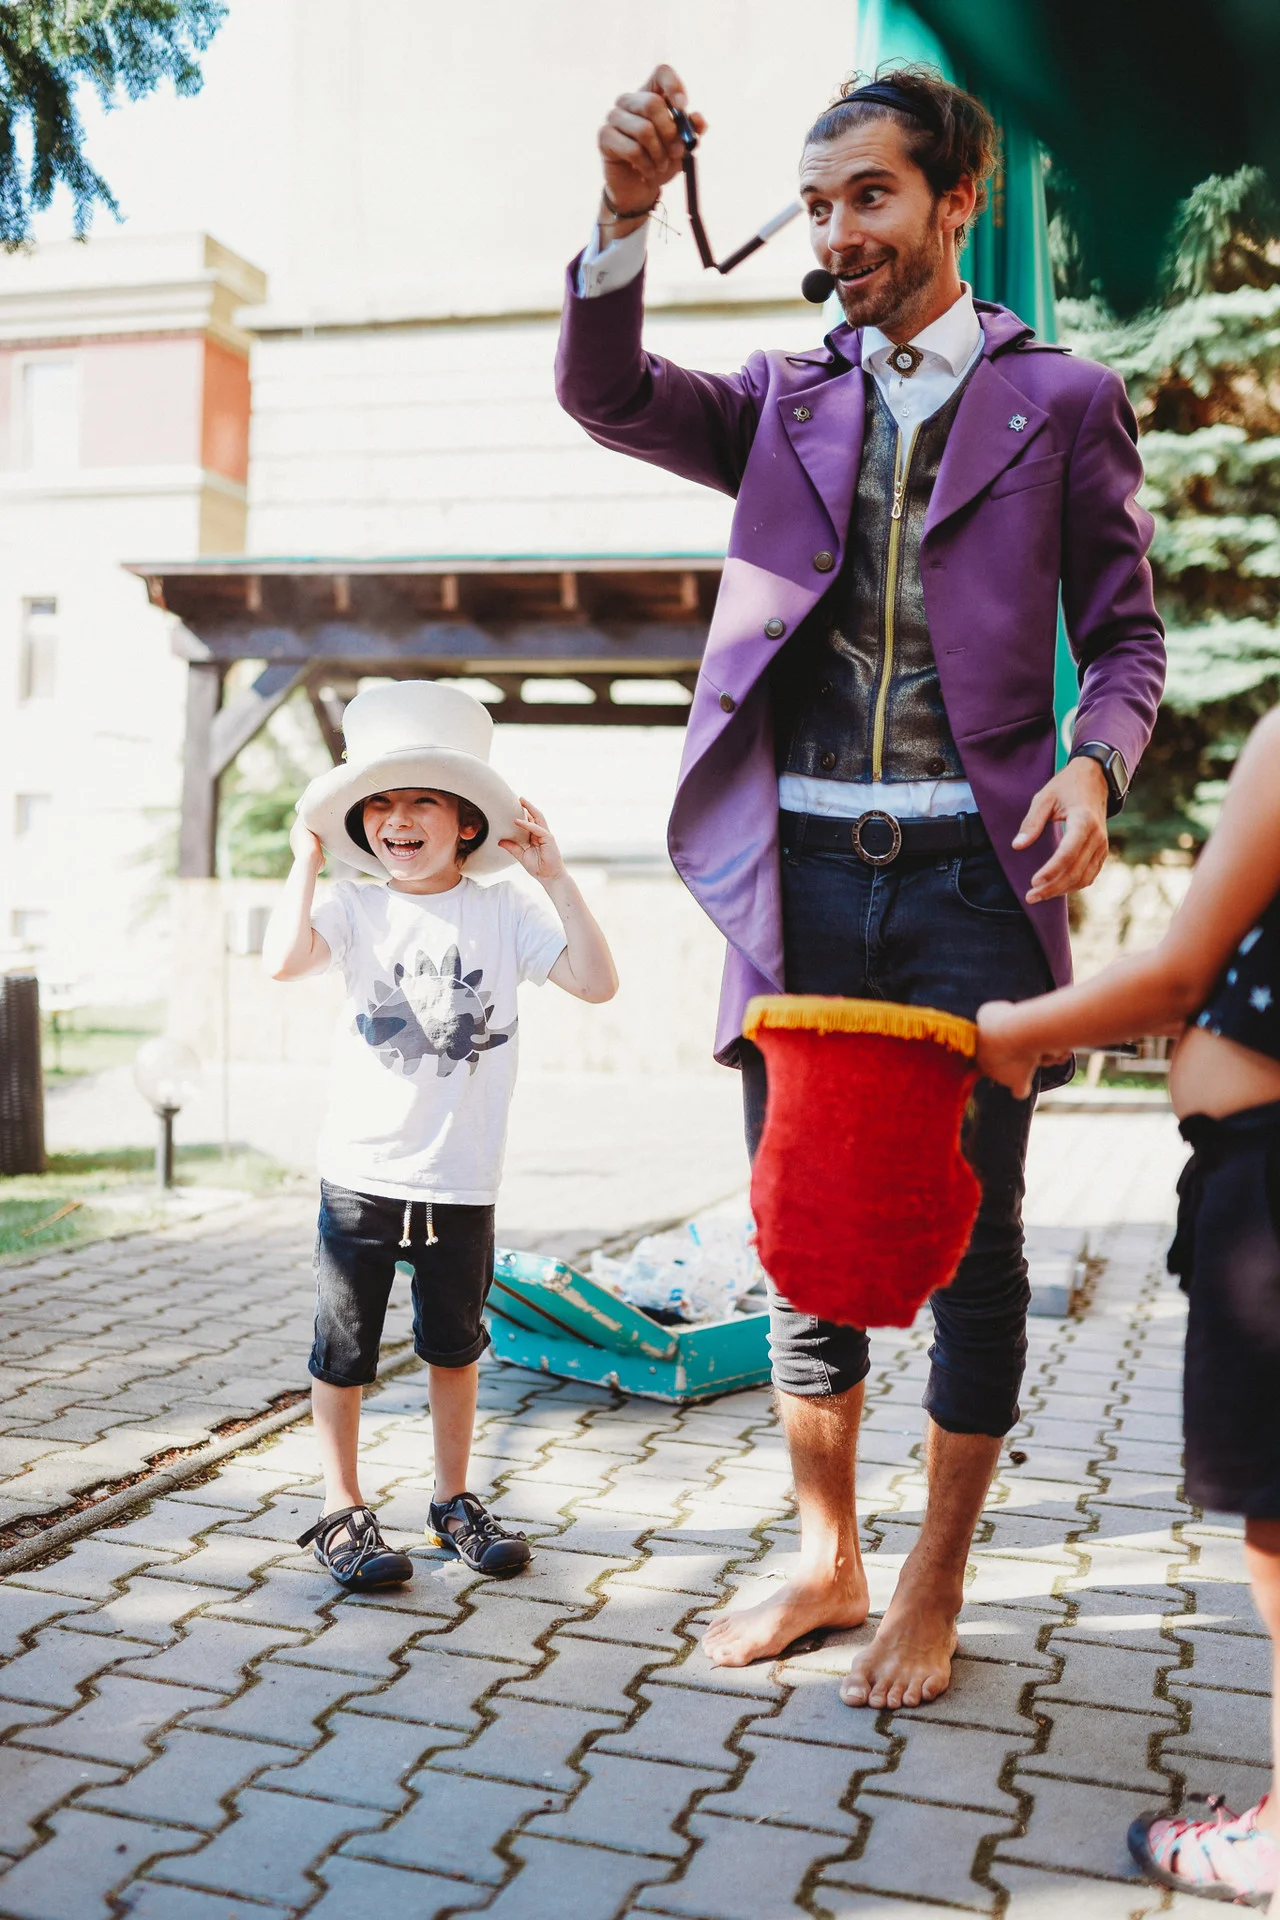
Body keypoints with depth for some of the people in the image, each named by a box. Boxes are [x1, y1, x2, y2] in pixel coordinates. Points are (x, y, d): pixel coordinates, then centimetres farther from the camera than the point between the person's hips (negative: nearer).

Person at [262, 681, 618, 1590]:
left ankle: (455, 1499, 33)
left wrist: (555, 875, -13)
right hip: (361, 1173, -1)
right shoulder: (356, 908, -4)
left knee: (455, 1344, 16)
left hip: (462, 1180, 1)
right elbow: (285, 960, -22)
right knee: (344, 1347, 6)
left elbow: (598, 981, -10)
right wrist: (308, 858, -14)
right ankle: (343, 1509, 22)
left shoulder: (504, 910, -1)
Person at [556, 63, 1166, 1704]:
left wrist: (1094, 766, -14)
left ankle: (934, 1591, 22)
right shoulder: (789, 400, 15)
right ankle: (825, 1557, 27)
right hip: (803, 874, 3)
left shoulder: (1060, 399, 8)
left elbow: (1124, 633, 6)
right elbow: (607, 396, 0)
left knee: (970, 1241, 4)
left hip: (972, 875, -2)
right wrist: (626, 214, -16)